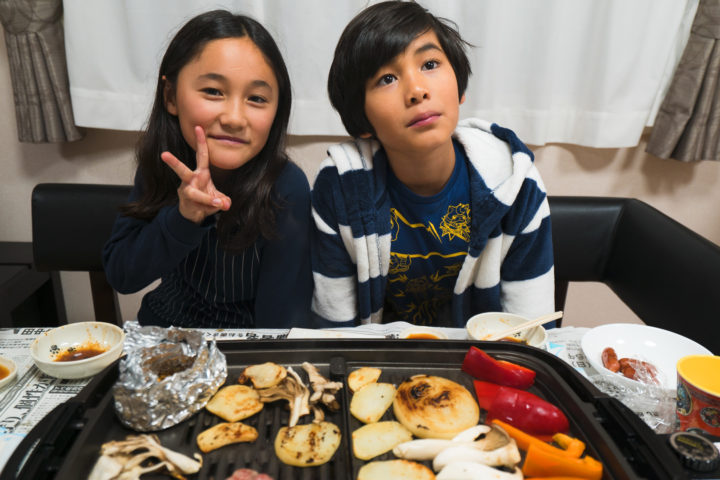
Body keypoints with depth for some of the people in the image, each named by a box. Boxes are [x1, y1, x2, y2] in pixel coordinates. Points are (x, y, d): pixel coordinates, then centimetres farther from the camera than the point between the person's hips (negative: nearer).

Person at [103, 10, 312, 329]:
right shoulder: (161, 165, -9)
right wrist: (182, 219, -26)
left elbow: (280, 323, -18)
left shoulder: (287, 190, -21)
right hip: (158, 330, 3)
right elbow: (119, 277, -11)